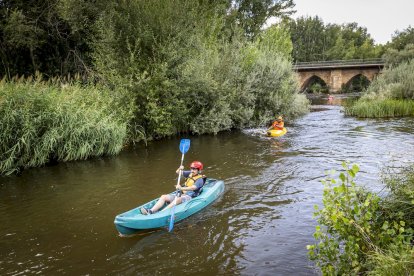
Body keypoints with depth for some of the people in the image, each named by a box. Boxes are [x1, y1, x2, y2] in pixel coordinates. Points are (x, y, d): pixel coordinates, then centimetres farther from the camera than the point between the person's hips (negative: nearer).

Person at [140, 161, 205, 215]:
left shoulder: (200, 179, -6)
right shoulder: (190, 174, 18)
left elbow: (192, 188, -24)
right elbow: (177, 172, 22)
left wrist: (181, 188, -39)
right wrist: (180, 168, -2)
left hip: (189, 196, -8)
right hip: (181, 194, 8)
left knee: (178, 199, -40)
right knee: (164, 197, -12)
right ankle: (151, 211, -31)